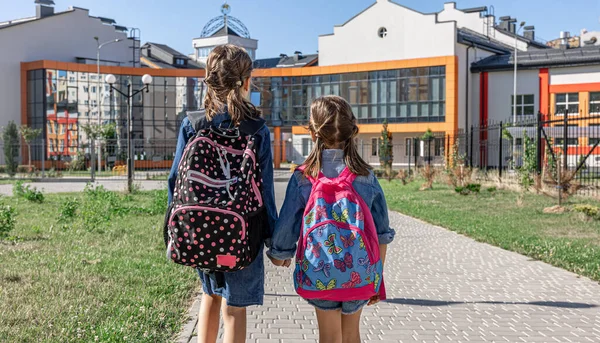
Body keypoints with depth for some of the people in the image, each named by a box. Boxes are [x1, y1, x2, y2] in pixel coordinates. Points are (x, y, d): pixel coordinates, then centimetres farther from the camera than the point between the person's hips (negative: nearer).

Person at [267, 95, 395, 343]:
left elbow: (286, 224, -3)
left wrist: (279, 255, 17)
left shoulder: (302, 178, -8)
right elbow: (381, 233, 0)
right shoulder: (366, 177, -3)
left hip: (319, 271, -1)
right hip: (359, 271, 2)